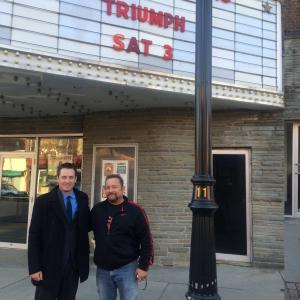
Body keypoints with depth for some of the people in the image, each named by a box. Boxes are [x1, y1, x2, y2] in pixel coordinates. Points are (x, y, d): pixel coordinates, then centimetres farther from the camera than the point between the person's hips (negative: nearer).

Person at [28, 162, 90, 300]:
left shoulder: (82, 199, 2)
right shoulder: (43, 201, -8)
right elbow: (34, 236, -9)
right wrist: (34, 267, -12)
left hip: (74, 265, 3)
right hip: (49, 265, -3)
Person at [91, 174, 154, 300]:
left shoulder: (134, 211, -10)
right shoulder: (97, 209, 2)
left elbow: (146, 240, -9)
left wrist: (144, 266, -10)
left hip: (126, 268, -4)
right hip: (102, 268, 4)